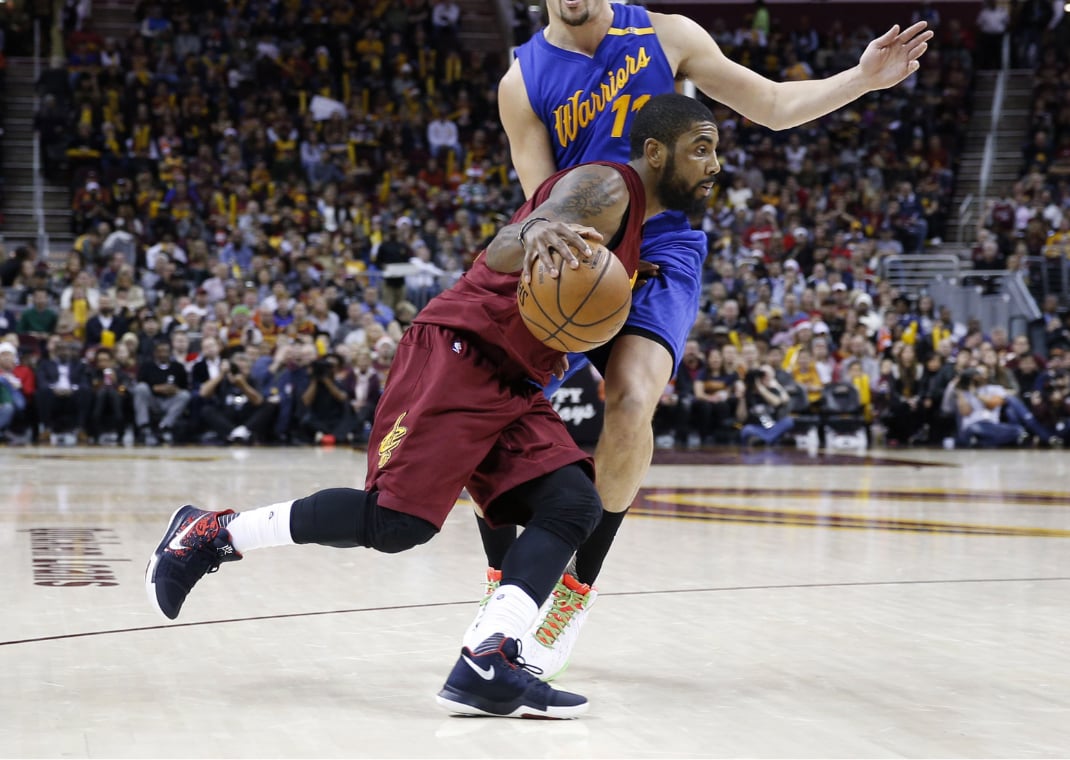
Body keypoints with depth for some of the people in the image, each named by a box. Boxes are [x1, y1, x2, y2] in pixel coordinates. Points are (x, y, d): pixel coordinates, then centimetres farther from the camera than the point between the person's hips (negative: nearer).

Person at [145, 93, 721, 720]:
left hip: (516, 384, 10)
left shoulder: (639, 223, 19)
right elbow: (502, 253, -32)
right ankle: (210, 533, 0)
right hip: (458, 352, -10)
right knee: (396, 521, -16)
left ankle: (485, 666, -22)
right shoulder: (605, 187, -11)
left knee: (575, 505, -10)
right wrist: (533, 234, -54)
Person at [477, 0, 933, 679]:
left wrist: (861, 79, -9)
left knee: (631, 404, -27)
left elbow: (773, 107, 5)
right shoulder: (523, 81, -1)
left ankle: (579, 588, -8)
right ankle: (504, 578, 16)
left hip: (660, 253, -2)